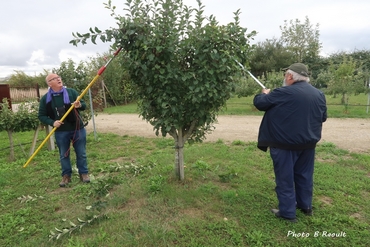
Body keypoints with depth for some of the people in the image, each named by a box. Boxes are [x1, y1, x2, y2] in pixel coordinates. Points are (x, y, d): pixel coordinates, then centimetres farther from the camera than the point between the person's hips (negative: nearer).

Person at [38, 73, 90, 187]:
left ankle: (84, 173, 24)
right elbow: (41, 116, 2)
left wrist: (79, 105, -22)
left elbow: (84, 105, 1)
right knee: (64, 155, 11)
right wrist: (52, 122, -15)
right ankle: (66, 175, 27)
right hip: (61, 131, 0)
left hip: (78, 128, 0)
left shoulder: (71, 92, -3)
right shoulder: (45, 99, -4)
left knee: (81, 153, 9)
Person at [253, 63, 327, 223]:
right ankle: (305, 206, 35)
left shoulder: (284, 93, -17)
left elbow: (259, 103, -10)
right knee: (304, 175, 20)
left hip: (285, 143, -7)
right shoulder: (319, 94, 5)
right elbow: (323, 117, 17)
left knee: (285, 178, 4)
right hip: (308, 143, 7)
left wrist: (264, 94, 12)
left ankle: (288, 212, 13)